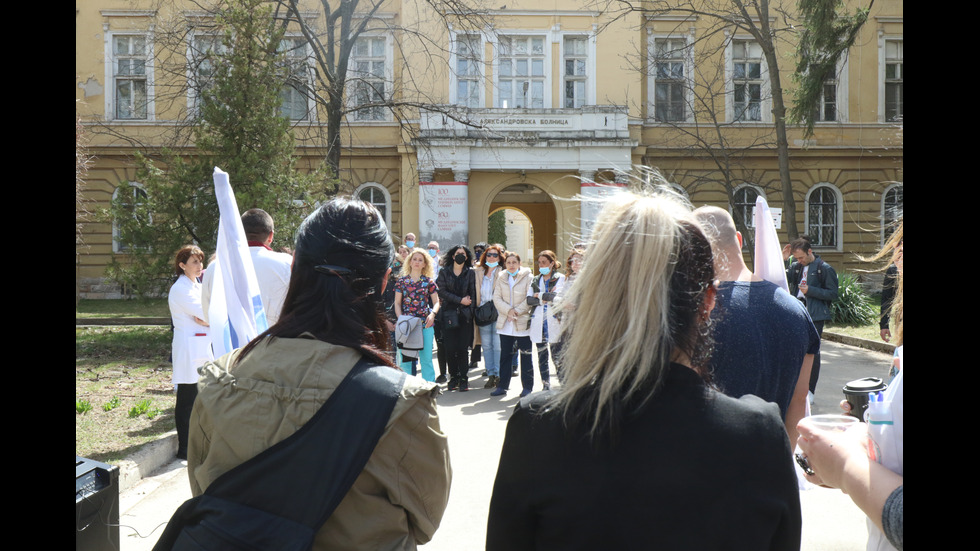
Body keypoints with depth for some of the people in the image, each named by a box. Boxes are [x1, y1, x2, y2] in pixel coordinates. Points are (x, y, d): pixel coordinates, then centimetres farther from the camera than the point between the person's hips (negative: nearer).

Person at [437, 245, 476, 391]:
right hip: (448, 313, 0)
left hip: (465, 315, 0)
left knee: (462, 348, -4)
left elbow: (472, 294, 7)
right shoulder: (444, 272, 9)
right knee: (450, 348, -3)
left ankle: (463, 379, 5)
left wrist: (470, 311, -4)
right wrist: (460, 300, -10)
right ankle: (453, 377, 11)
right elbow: (442, 292, -2)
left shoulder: (470, 273, 9)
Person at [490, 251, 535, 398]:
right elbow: (497, 298, 3)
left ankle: (527, 387, 12)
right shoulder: (501, 278, 9)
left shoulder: (527, 277, -2)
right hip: (505, 323, 3)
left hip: (523, 322, -3)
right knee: (505, 355, 8)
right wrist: (508, 310, -12)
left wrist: (517, 311, -14)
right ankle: (502, 385, 17)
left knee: (526, 355, 2)